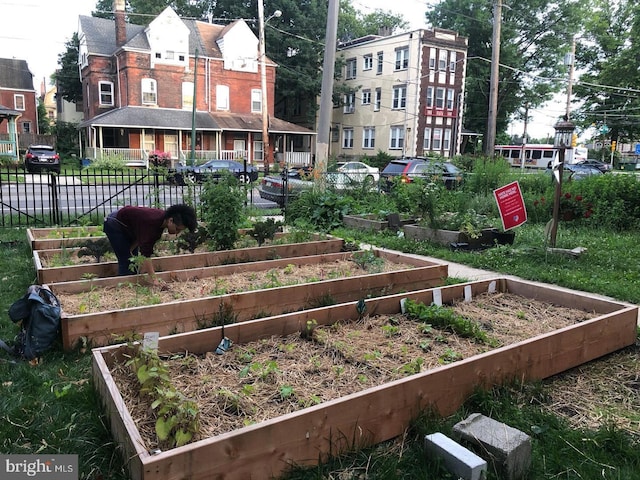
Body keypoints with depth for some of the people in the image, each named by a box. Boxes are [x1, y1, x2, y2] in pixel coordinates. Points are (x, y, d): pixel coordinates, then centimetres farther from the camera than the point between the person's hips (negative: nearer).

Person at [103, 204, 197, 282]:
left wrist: (130, 250, -8)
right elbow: (146, 253, -39)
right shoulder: (152, 222, -38)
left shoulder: (163, 218, -12)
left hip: (127, 227, 8)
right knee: (126, 261, -11)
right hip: (114, 224, -8)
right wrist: (153, 279, -39)